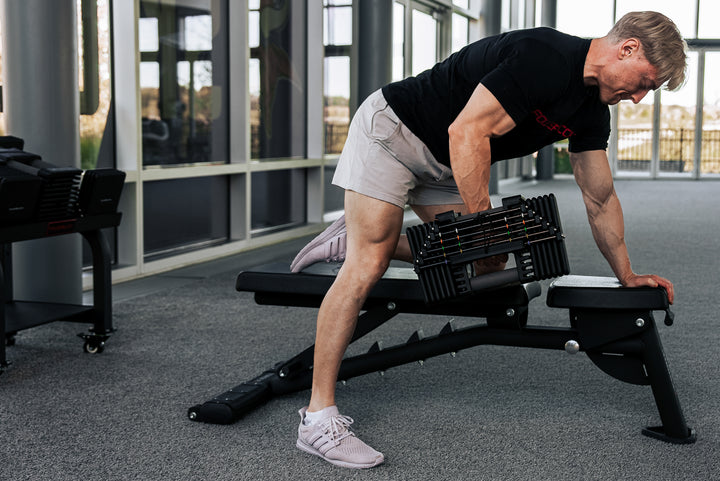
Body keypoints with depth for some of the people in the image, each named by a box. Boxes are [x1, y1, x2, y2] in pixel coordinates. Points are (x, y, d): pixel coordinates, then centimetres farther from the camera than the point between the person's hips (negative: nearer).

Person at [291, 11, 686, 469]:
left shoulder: (592, 111, 2)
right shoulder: (546, 57, -27)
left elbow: (601, 199, 11)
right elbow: (468, 132, -31)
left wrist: (628, 275, 12)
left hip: (444, 163, 9)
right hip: (392, 133, -9)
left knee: (476, 262, 6)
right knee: (367, 267, -15)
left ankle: (357, 238, 18)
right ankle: (319, 416, -13)